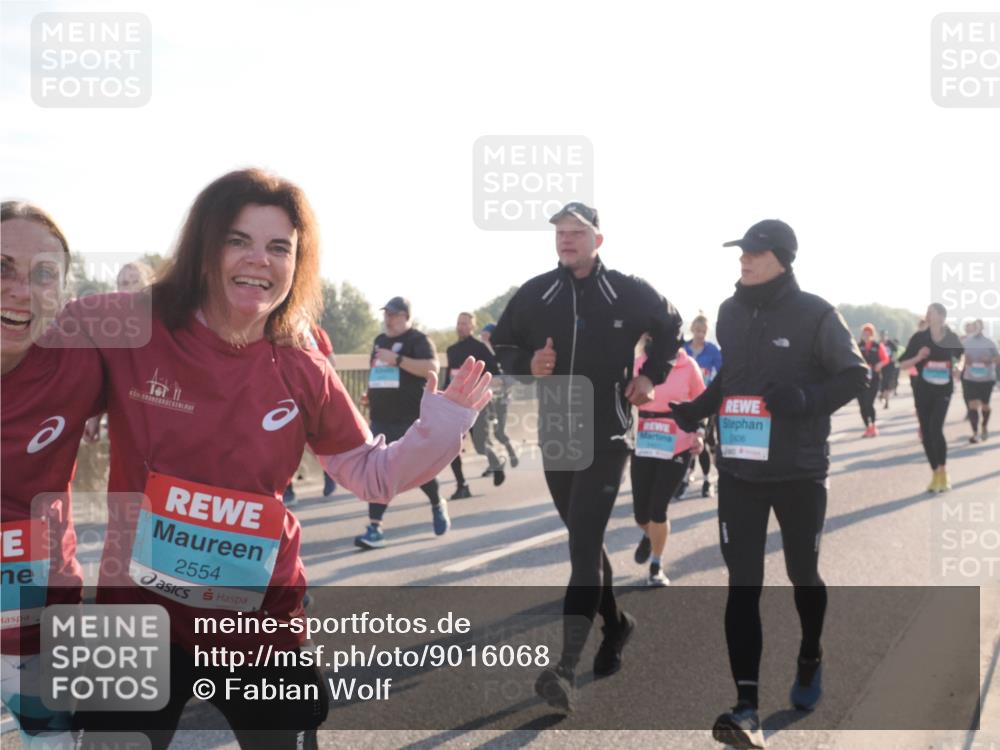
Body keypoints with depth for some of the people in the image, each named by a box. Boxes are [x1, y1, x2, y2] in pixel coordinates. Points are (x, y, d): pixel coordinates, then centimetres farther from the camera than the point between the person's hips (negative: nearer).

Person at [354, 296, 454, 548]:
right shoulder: (380, 340, 17)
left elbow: (431, 368, -22)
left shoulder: (418, 340, -6)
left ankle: (438, 505, 33)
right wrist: (373, 393, 15)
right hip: (380, 419, 6)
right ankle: (375, 528, -7)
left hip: (412, 419, -6)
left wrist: (397, 359, -26)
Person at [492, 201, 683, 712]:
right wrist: (526, 365, -11)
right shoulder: (534, 294, 0)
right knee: (584, 540, 17)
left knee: (583, 546, -13)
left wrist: (651, 376, 4)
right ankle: (615, 623, 40)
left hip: (606, 438, -4)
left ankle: (566, 670, -18)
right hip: (554, 436, 4)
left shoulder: (628, 292, -3)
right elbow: (500, 346, 9)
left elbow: (670, 328, 15)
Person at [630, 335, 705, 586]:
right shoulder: (637, 364, -3)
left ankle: (656, 566, 17)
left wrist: (700, 434, -7)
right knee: (641, 512, 7)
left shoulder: (688, 365, -6)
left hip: (678, 449, -2)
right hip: (643, 448, 2)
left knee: (658, 509, -7)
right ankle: (649, 535, 45)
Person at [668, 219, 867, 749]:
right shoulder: (730, 313, 6)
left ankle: (810, 660, 44)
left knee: (803, 573, 15)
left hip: (800, 472, -3)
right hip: (738, 471, 3)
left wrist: (805, 399, -22)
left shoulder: (815, 315, -10)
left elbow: (855, 374, -6)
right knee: (743, 583, -4)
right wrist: (695, 409, 4)